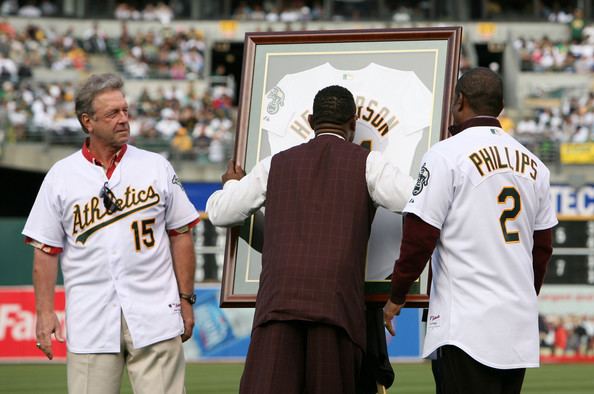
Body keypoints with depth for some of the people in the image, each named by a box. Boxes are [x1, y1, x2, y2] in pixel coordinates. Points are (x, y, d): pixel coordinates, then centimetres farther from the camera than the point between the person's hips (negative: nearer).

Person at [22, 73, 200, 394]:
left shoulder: (157, 167, 7)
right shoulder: (61, 176, 5)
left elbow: (180, 235, 9)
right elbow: (46, 250, 6)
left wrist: (185, 300, 5)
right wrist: (45, 312, -1)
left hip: (155, 317, 0)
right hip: (90, 320, 0)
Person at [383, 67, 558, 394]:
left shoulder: (447, 155, -6)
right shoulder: (533, 165, 12)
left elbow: (419, 237, -8)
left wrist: (395, 298, 3)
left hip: (467, 326, -6)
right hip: (521, 326, 6)